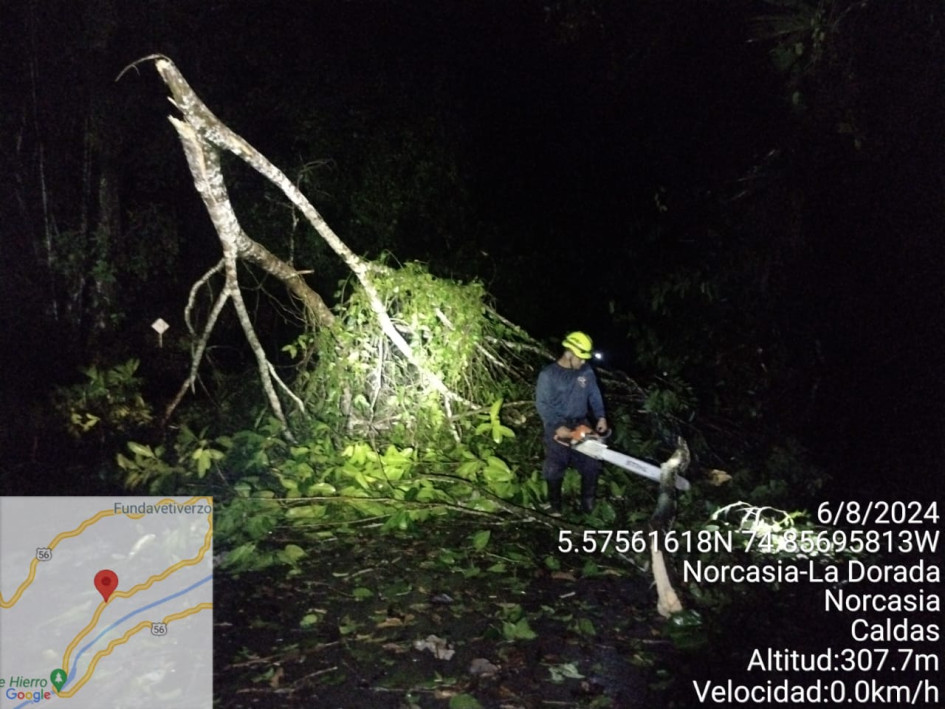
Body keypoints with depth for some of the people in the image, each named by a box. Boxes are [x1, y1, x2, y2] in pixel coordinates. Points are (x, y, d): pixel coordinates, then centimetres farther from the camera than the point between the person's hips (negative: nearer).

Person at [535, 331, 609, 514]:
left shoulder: (587, 371, 1)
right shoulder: (548, 375, -14)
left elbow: (594, 395, 8)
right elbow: (542, 404, -15)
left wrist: (600, 416, -6)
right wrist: (557, 426, -22)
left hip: (580, 425, 4)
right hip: (557, 427, -4)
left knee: (592, 465, 6)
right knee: (554, 469, 5)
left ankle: (588, 503, 24)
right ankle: (555, 507, 23)